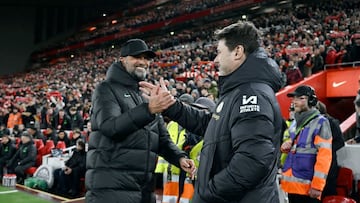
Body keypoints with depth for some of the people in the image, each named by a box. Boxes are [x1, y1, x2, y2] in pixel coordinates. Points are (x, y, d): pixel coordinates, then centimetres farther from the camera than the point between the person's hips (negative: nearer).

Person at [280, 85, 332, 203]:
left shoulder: (320, 123, -9)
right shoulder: (294, 123, 14)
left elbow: (324, 156, -15)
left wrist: (317, 185, -19)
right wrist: (287, 145, 5)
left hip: (307, 185, -7)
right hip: (291, 182, 7)